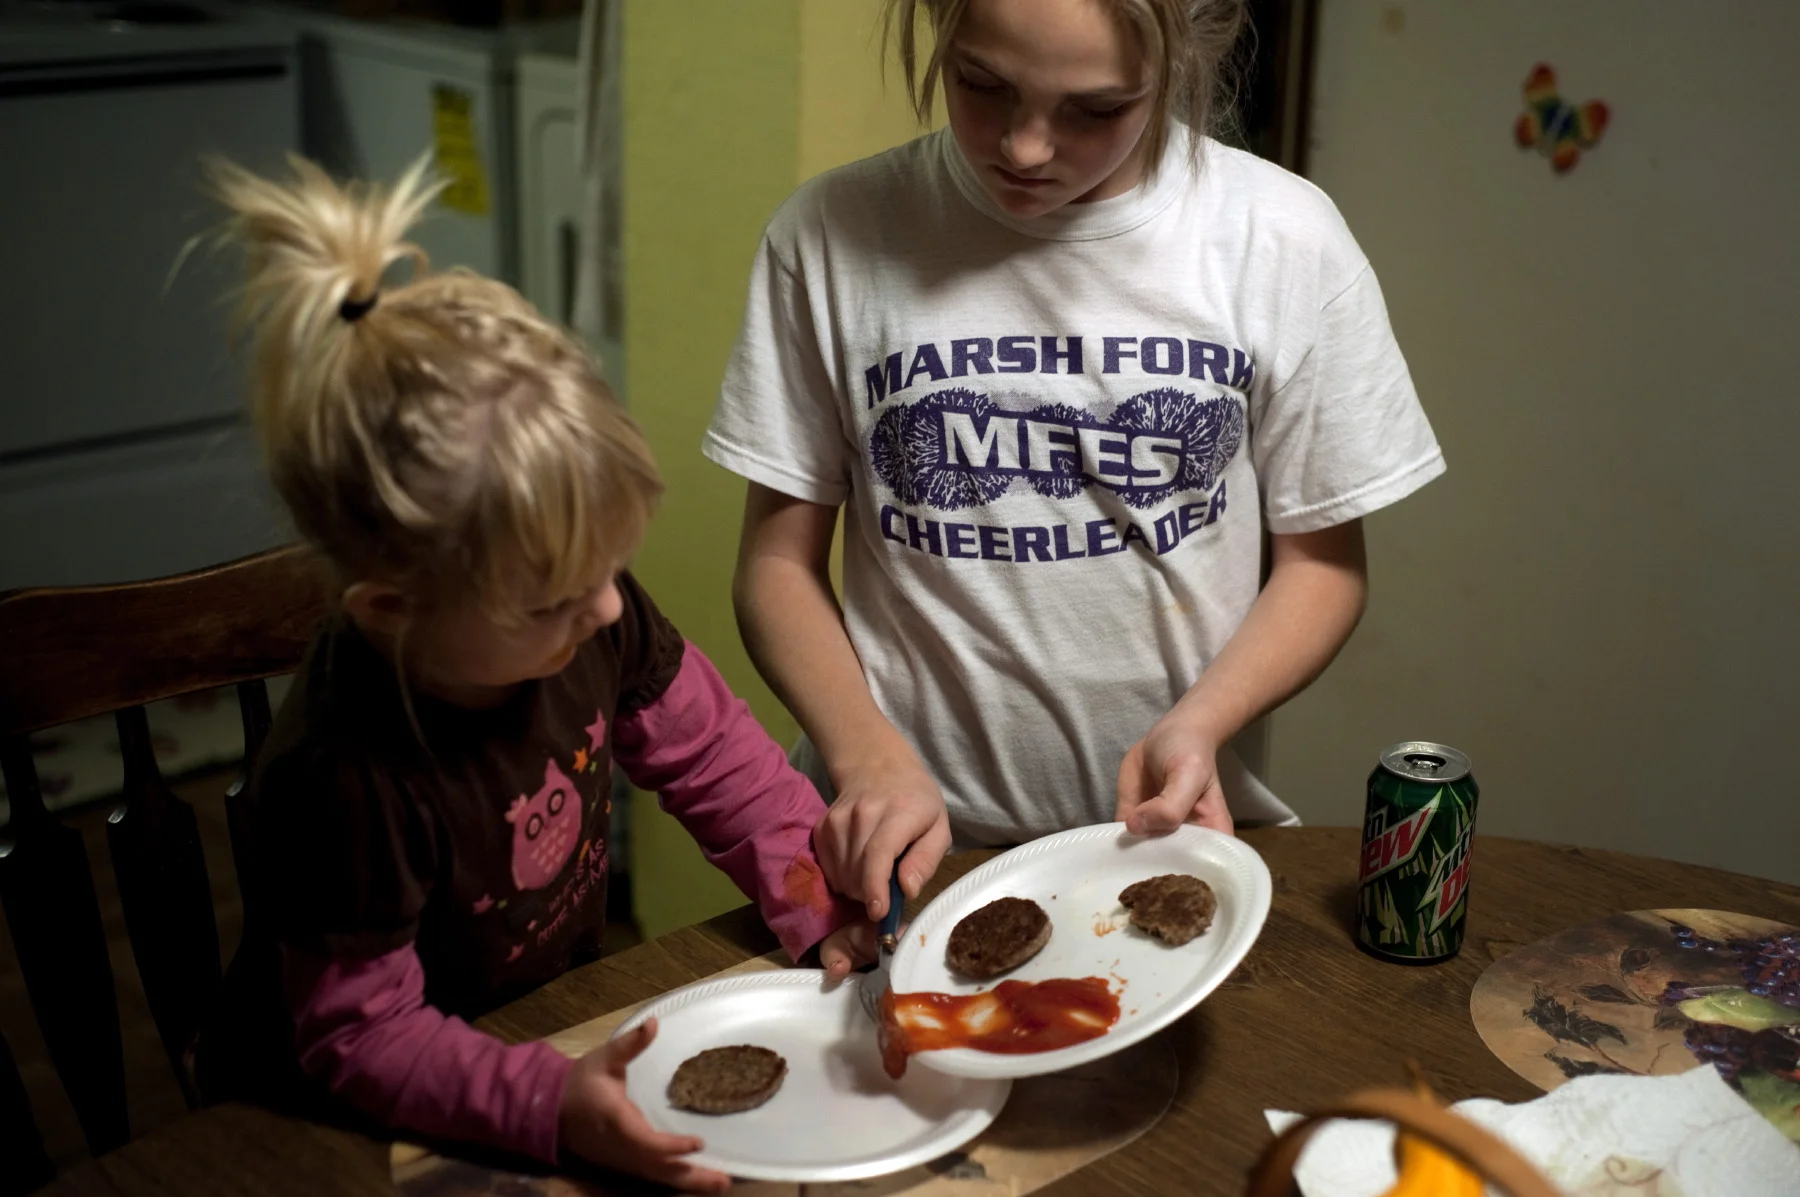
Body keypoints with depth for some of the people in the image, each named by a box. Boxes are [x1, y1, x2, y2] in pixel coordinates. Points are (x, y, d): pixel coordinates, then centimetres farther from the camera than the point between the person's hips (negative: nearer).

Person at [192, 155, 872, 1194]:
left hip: (563, 1031, 6)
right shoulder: (348, 780, -32)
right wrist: (554, 1106, -38)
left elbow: (715, 755, 0)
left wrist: (821, 895, -12)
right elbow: (361, 1039, -25)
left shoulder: (589, 617, -15)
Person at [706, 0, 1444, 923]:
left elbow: (1320, 559, 4)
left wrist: (1195, 728, -13)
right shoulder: (833, 234, -4)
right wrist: (870, 757, -15)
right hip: (908, 847, 0)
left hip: (1167, 827, 1)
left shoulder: (1286, 240, -5)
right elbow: (780, 562, 2)